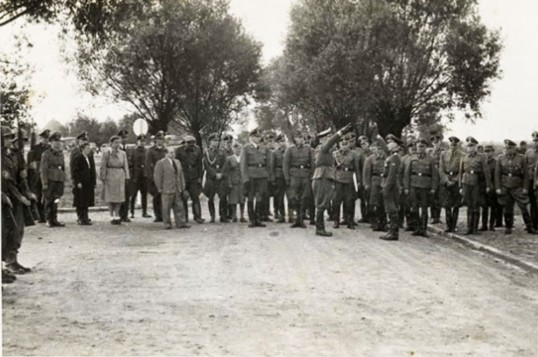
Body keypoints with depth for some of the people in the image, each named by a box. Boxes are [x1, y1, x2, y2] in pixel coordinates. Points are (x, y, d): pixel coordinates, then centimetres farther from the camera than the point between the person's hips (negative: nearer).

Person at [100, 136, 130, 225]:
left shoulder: (123, 153, 7)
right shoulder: (106, 154, -3)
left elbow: (126, 166, 7)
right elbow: (103, 167, -4)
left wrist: (127, 177, 0)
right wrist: (103, 178, -8)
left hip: (120, 177, 3)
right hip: (110, 177, -3)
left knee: (119, 197, 4)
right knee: (110, 197, 3)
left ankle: (117, 216, 13)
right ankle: (112, 217, 10)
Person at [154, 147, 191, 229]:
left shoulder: (177, 162, 16)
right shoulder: (160, 163, -5)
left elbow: (181, 175, 18)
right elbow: (157, 176, -7)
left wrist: (183, 187, 13)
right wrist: (159, 188, -9)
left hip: (178, 190, 6)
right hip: (167, 190, -6)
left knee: (179, 207, 7)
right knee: (166, 208, -2)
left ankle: (181, 223, 12)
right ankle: (167, 224, 5)